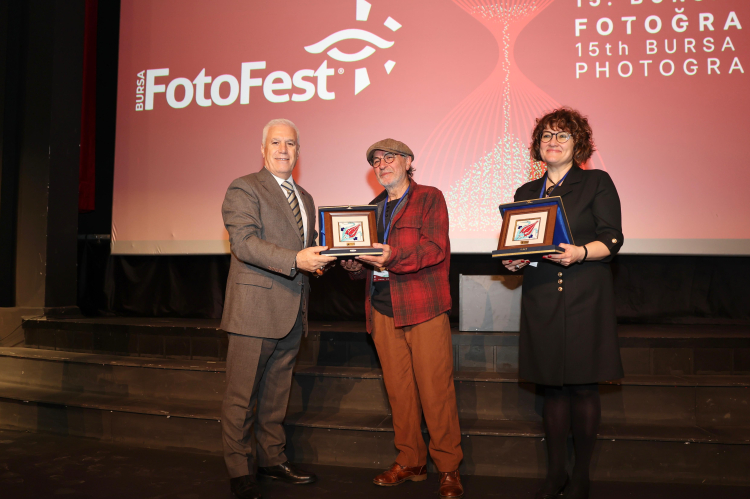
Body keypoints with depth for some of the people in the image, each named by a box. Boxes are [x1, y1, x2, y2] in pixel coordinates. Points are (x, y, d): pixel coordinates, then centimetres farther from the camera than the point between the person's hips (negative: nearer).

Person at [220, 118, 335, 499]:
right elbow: (244, 242, -17)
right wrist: (296, 260, -27)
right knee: (241, 395, 0)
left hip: (291, 311, 7)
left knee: (276, 392, 16)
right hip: (254, 308, -7)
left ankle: (271, 458, 29)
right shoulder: (243, 189, -4)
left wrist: (317, 259, 4)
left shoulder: (305, 198, 20)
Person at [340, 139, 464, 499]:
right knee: (398, 389, 8)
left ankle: (448, 468, 9)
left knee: (436, 389, -4)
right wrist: (355, 266, -1)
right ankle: (410, 462, 21)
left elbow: (436, 249, -10)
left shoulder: (430, 198, 4)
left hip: (424, 307, -5)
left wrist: (393, 257, -23)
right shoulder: (372, 208, 21)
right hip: (383, 309, 5)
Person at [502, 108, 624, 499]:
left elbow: (612, 239, -4)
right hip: (541, 300, 4)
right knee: (552, 386, 8)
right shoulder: (526, 192, 17)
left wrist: (580, 252, -22)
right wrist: (514, 261, -5)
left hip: (585, 298, -3)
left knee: (583, 386, 0)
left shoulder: (597, 182, 5)